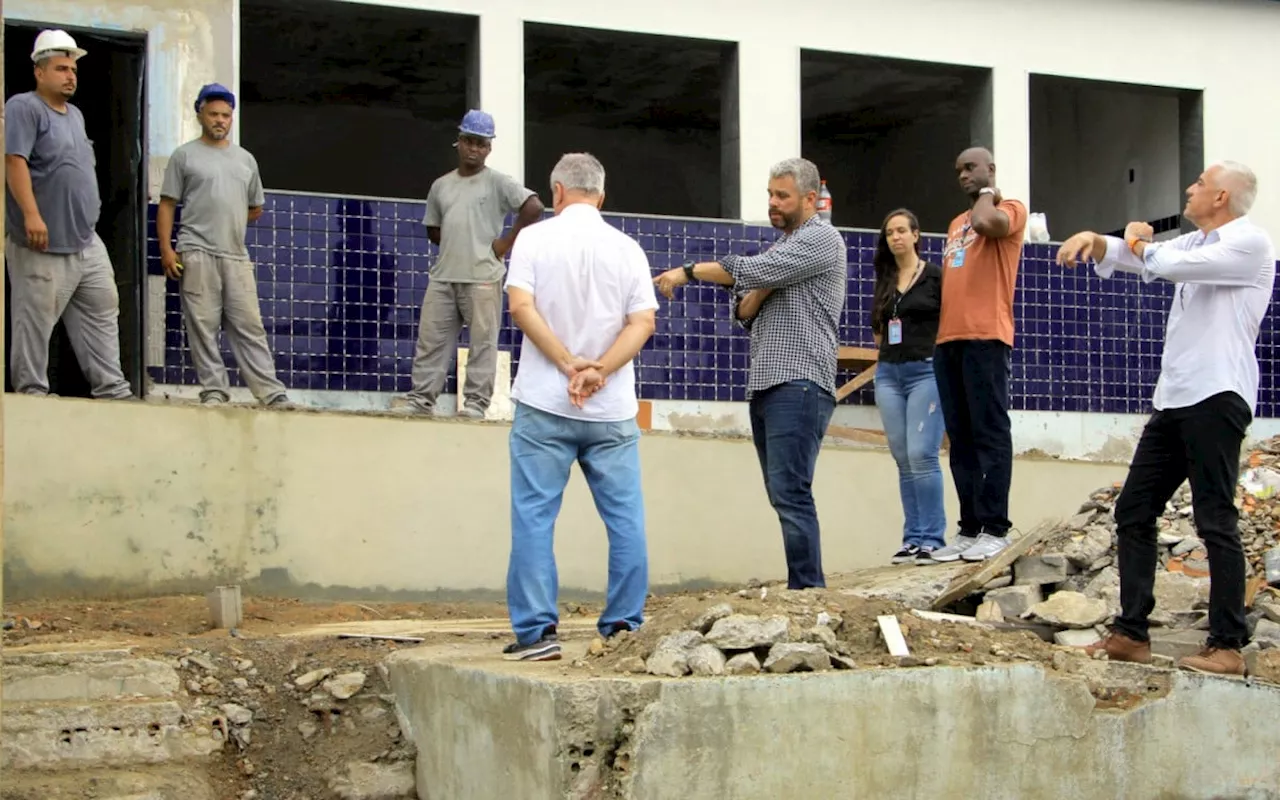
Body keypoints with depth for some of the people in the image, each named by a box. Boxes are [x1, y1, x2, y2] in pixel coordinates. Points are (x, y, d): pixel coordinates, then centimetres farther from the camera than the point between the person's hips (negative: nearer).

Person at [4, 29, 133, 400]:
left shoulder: (75, 114, 20)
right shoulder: (24, 108, -9)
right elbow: (14, 160, -20)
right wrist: (31, 214, -28)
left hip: (87, 241, 9)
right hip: (44, 246, -9)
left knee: (102, 312, 8)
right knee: (35, 322, -5)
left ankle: (112, 390, 12)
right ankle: (31, 396, -1)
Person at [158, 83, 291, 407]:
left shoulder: (246, 159, 18)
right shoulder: (184, 156, 5)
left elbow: (256, 208, 27)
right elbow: (167, 206, 2)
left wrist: (228, 223, 14)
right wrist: (166, 249, -7)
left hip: (237, 256, 3)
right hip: (197, 255, -3)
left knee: (249, 326, 0)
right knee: (203, 325, -4)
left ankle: (271, 393, -3)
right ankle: (214, 390, 0)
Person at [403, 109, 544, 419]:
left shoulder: (498, 182, -1)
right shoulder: (441, 185, 14)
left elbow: (534, 207, -12)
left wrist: (507, 242, -9)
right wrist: (455, 246, 6)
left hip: (482, 278, -5)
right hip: (443, 278, 5)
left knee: (482, 343, -3)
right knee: (430, 340, 3)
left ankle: (475, 403, -1)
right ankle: (420, 401, 6)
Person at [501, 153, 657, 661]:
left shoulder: (535, 239, 0)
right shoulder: (627, 249, 5)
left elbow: (521, 306, -12)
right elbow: (643, 323, -4)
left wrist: (570, 364, -12)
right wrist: (600, 371, -13)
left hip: (545, 406, -2)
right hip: (612, 410, 2)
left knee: (534, 517, 2)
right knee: (625, 519, 8)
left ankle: (536, 630, -3)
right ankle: (624, 629, 9)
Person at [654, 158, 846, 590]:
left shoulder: (821, 238, -3)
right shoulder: (780, 247, 24)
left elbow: (752, 271, -13)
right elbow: (744, 310, 18)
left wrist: (689, 271, -5)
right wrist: (765, 288, -3)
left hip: (798, 385, -9)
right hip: (765, 387, 9)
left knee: (790, 492, -17)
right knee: (783, 496, 5)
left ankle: (808, 593, -18)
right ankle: (805, 587, 5)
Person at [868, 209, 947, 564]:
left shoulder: (935, 276, 0)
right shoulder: (884, 282, 16)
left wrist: (943, 360, -9)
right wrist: (887, 352, 11)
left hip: (926, 371, -5)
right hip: (888, 373, 6)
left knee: (921, 455, -14)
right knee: (903, 460, 4)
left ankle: (932, 539, -9)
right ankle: (912, 538, 6)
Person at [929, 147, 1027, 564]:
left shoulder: (1011, 210, 3)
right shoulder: (957, 223, 26)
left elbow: (985, 223, -21)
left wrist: (987, 194, 0)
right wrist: (939, 334, 16)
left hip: (986, 337, -8)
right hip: (948, 339, 8)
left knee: (989, 432, -8)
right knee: (960, 436, 5)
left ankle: (995, 528, -8)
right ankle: (970, 528, 6)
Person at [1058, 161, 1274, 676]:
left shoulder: (1250, 243, -8)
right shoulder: (1197, 243, 22)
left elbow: (1168, 264, -18)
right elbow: (1137, 258, 18)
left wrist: (1141, 242, 4)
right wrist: (1095, 241, -4)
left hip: (1217, 397, -10)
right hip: (1175, 398, 10)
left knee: (1216, 520, -9)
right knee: (1133, 510, 7)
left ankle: (1228, 645, -5)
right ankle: (1131, 633, 9)